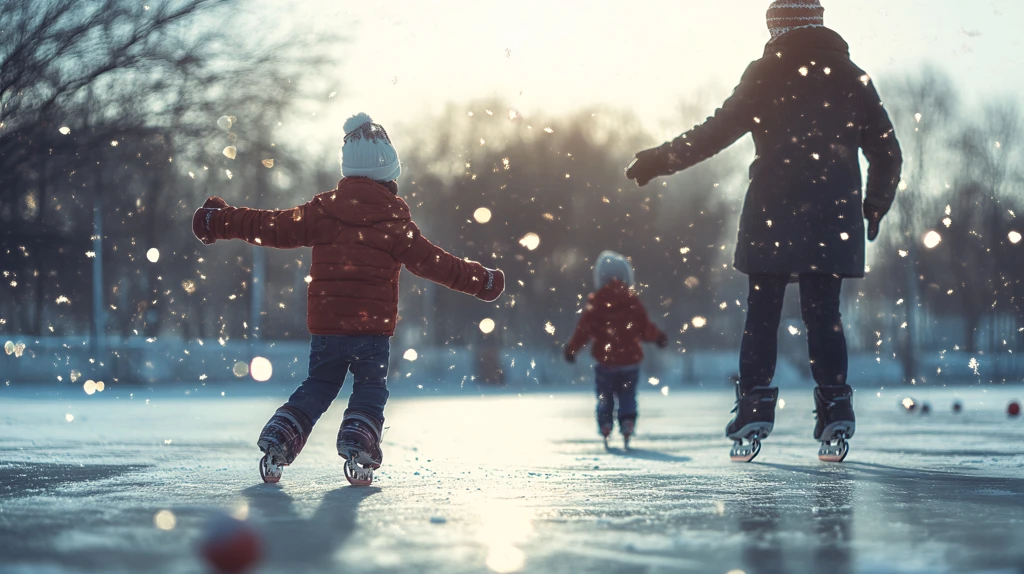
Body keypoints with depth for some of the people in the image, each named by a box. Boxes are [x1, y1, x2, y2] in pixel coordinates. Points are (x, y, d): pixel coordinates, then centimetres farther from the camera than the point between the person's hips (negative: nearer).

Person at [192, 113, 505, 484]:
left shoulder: (322, 210, 2)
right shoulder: (393, 219, -6)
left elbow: (274, 228, 5)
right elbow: (428, 261, -5)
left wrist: (222, 222, 16)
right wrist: (479, 280, 4)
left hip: (325, 323, 4)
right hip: (373, 325, -3)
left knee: (317, 386, 15)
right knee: (370, 389, 8)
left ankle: (277, 441, 3)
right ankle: (357, 445, -11)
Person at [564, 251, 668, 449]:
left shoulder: (595, 303, -6)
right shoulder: (633, 301, -2)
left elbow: (584, 329, -4)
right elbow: (646, 329, 3)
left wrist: (571, 349, 10)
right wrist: (659, 337, 24)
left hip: (605, 361, -1)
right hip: (630, 361, 1)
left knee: (605, 398, 13)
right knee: (627, 397, 9)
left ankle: (605, 428, -3)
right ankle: (627, 426, -11)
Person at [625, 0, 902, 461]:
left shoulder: (766, 75, 0)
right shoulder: (852, 78, 9)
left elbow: (716, 133, -2)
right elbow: (887, 153, 11)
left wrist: (659, 161, 7)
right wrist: (875, 205, 26)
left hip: (772, 218, -2)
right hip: (833, 219, 2)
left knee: (762, 311, 5)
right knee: (823, 312, 5)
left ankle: (756, 406, 1)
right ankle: (835, 408, -3)